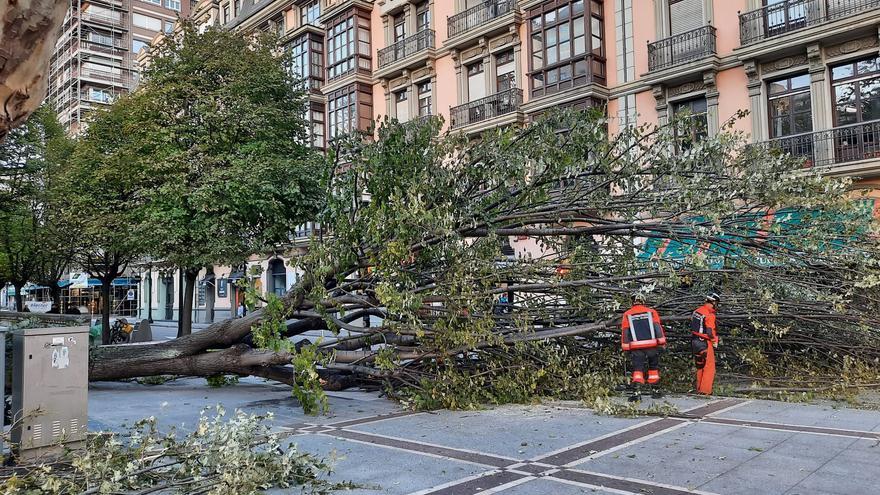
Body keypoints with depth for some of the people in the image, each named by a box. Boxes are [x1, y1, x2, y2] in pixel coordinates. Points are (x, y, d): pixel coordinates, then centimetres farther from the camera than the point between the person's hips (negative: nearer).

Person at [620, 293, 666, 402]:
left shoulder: (627, 315, 7)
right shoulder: (651, 312, 6)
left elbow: (624, 332, 5)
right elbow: (658, 327, 0)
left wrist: (625, 348, 8)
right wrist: (662, 342, 1)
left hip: (636, 347, -1)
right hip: (652, 345, 1)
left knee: (637, 369, -2)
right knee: (653, 368, 16)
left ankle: (637, 392, -18)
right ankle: (655, 391, 23)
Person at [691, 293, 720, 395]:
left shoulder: (697, 311, 8)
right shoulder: (709, 314, -17)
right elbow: (710, 331, -19)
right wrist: (714, 341, -4)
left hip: (695, 342, 8)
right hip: (705, 343, -8)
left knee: (700, 367, 17)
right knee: (709, 367, -2)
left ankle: (699, 389, 22)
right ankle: (705, 390, -3)